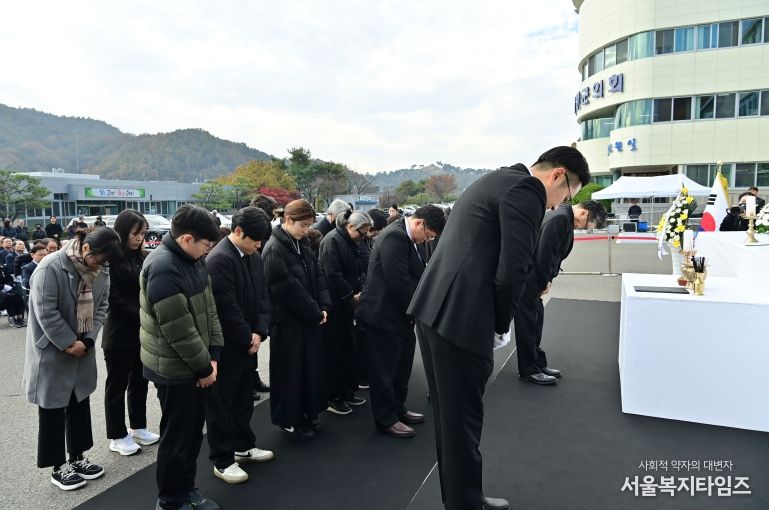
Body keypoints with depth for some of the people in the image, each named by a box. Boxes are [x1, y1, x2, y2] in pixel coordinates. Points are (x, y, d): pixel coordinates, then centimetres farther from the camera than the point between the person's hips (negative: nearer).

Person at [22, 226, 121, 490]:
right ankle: (59, 467, 19)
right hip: (52, 351, -6)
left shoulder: (102, 271, -4)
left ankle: (77, 457, 30)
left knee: (80, 403, 15)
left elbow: (101, 306, 2)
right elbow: (46, 312, -21)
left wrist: (87, 339, -10)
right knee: (53, 407, 5)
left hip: (82, 347, 6)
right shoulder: (50, 267, -22)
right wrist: (68, 343, -17)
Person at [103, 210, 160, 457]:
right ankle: (117, 436, 19)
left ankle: (138, 428, 30)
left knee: (140, 381, 16)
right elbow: (113, 299, -16)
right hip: (120, 332, -6)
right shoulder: (111, 259, -12)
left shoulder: (143, 257, 7)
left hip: (143, 331, 6)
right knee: (117, 384, 7)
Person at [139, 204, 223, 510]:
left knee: (194, 430, 19)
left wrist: (212, 355, 1)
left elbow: (209, 308, 7)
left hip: (196, 364, 8)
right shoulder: (163, 269, -24)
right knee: (177, 436, 7)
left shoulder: (193, 259, 5)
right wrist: (204, 367, -14)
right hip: (174, 368, -8)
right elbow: (179, 329, -24)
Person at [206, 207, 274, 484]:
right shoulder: (219, 259, -21)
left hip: (248, 343, 8)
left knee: (244, 398, 20)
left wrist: (259, 332, -5)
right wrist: (248, 339, -13)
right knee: (222, 402, 6)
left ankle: (243, 446, 37)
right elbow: (227, 308, -23)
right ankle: (222, 460, 19)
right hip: (226, 346, -8)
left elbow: (262, 297, 8)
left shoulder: (253, 257, 6)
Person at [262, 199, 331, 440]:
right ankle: (289, 419, 21)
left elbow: (317, 276, 10)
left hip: (309, 319, 8)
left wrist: (323, 307, -4)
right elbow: (288, 289, -22)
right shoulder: (274, 249, -17)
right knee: (290, 371, 5)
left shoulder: (302, 245, 8)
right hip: (287, 321, -8)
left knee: (311, 367, 16)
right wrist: (315, 312, -15)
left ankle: (306, 415, 31)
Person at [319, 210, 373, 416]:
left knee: (348, 348, 14)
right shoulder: (332, 240, -15)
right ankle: (331, 397, 11)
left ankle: (347, 391, 26)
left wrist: (359, 291, 0)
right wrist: (352, 295, -15)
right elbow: (333, 275, -22)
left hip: (346, 304, 9)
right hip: (333, 304, -9)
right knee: (333, 351, 0)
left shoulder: (351, 243, 12)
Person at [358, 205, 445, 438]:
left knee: (401, 366, 20)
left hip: (399, 314, 10)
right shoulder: (394, 236, -22)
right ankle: (386, 419, 19)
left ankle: (397, 409, 36)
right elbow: (399, 282, -25)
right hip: (384, 315, -10)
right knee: (384, 369, 5)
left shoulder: (405, 237, 10)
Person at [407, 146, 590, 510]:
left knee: (450, 417, 20)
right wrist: (500, 324, 1)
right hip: (459, 318, -10)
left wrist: (493, 320, 20)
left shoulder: (499, 180, 23)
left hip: (433, 310, 10)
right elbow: (512, 271, -15)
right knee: (463, 421, 4)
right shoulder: (526, 190, -8)